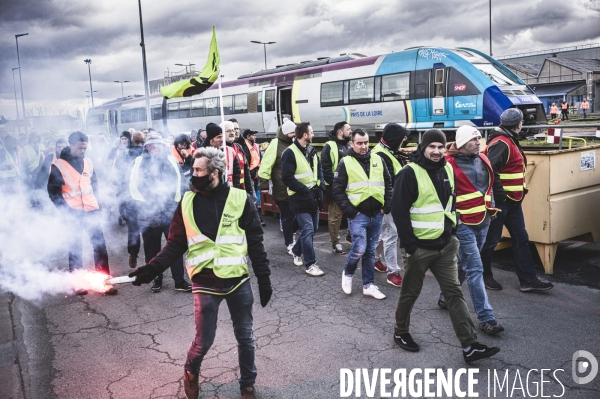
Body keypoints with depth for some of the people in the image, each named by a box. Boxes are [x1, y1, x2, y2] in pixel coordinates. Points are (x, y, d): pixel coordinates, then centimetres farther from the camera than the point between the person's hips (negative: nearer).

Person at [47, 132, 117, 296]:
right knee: (75, 248, 6)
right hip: (73, 213, -4)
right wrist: (66, 210, -15)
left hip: (91, 211, 4)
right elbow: (53, 192, -7)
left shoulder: (88, 162, 7)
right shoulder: (58, 165, -7)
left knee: (100, 245, 2)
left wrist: (97, 204, 8)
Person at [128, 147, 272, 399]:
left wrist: (264, 279, -2)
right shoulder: (187, 202, -2)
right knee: (203, 341, 9)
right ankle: (190, 373, 41)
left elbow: (255, 243, -1)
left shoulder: (240, 199, -5)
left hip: (239, 281, 0)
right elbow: (175, 244, 0)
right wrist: (152, 269, -14)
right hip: (205, 284, 0)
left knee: (245, 337, 12)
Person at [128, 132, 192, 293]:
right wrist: (143, 203, -5)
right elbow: (134, 185, -1)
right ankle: (156, 280, 25)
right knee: (152, 248, 10)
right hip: (148, 212, -1)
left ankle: (179, 281, 13)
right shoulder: (139, 162, 1)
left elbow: (179, 181, 6)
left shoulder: (171, 160, 6)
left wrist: (175, 200, -1)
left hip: (171, 210, 1)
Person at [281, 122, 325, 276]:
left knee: (312, 229, 16)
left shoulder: (312, 151, 11)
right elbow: (287, 178, -18)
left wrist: (320, 187, 1)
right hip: (300, 198, -8)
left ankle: (296, 251, 37)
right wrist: (305, 190, -18)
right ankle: (310, 264, -1)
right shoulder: (290, 152, -13)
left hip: (313, 197, 8)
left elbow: (319, 170, 18)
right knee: (307, 230, -8)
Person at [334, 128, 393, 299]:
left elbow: (388, 184, 13)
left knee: (370, 251, 10)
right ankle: (347, 273, 17)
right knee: (359, 249, -11)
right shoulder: (345, 163, -4)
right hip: (358, 214, -4)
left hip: (376, 214, 4)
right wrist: (350, 212, -10)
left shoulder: (378, 160, 8)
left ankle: (368, 285, 20)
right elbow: (337, 190, -5)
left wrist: (387, 206, 3)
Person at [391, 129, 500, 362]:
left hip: (446, 245, 6)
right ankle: (401, 332, 32)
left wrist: (452, 230, 15)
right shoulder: (409, 173, -15)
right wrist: (408, 244, -17)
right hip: (420, 246, -6)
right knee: (410, 293, 10)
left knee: (454, 293, 4)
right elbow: (399, 211, -17)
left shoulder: (447, 170, 7)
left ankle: (470, 347, 6)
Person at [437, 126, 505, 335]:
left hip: (483, 222, 8)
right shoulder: (450, 164, -13)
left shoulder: (483, 160, 9)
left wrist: (491, 208, 16)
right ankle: (486, 318, -2)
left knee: (463, 264, 18)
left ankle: (445, 297, 38)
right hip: (463, 224, -7)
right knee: (475, 269, -7)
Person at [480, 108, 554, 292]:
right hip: (500, 200, -10)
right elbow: (490, 171, -28)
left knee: (521, 238, 9)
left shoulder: (509, 141, 15)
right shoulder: (501, 143, -18)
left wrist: (520, 191, 16)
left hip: (512, 200, 11)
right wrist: (499, 193, -23)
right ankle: (484, 276, 18)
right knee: (491, 239, 3)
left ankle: (528, 280, 13)